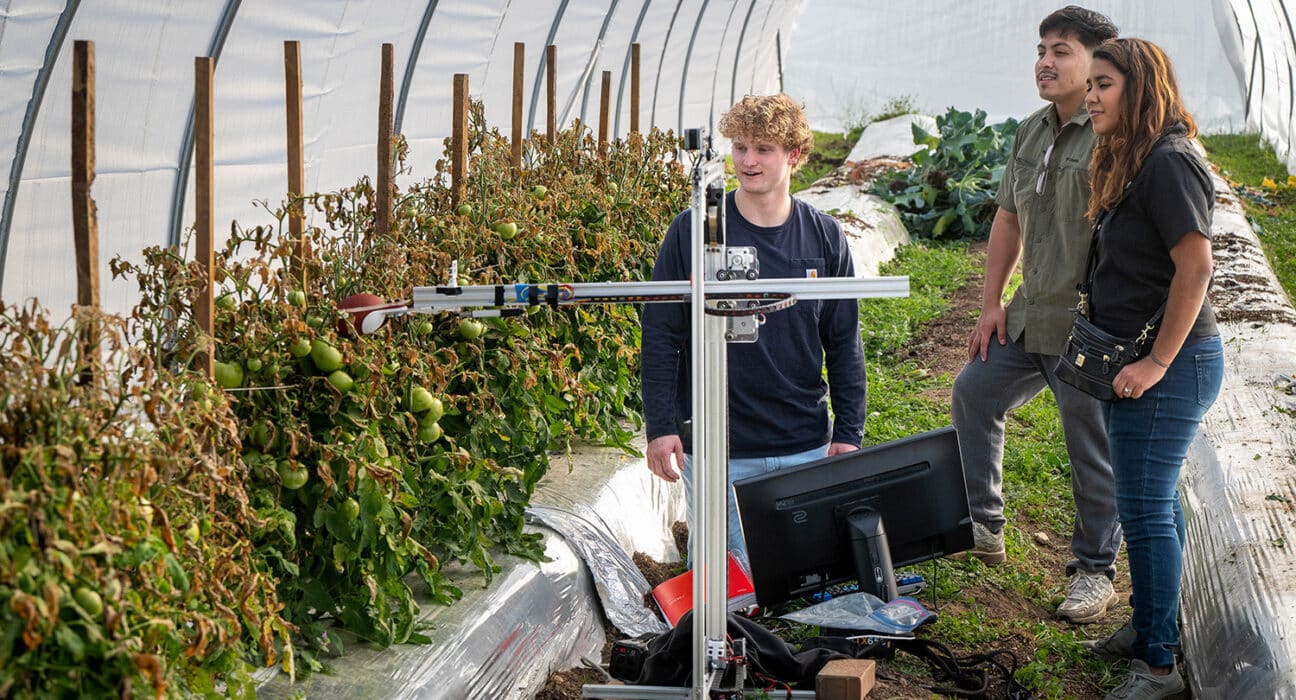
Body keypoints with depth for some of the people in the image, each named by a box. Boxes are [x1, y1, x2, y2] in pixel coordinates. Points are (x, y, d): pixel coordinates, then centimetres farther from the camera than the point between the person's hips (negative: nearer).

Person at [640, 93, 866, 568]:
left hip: (805, 449, 2)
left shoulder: (824, 237, 2)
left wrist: (849, 434, 4)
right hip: (716, 451, -2)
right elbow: (660, 336, -2)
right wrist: (661, 426, -8)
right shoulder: (693, 231, -5)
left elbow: (844, 344, 8)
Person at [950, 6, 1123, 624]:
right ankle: (983, 526, 27)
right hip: (1030, 317, 8)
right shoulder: (1032, 132, 9)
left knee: (1093, 451, 4)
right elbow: (1007, 220, 16)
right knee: (973, 392, 13)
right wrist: (991, 305, 13)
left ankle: (1095, 570, 20)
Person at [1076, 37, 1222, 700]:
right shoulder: (1130, 163, 12)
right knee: (1156, 499, 19)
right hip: (1133, 361, 10)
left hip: (1168, 367, -10)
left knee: (1145, 508, -6)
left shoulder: (1170, 163, -18)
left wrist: (1157, 362, -21)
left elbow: (1195, 267, -23)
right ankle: (1152, 625, 32)